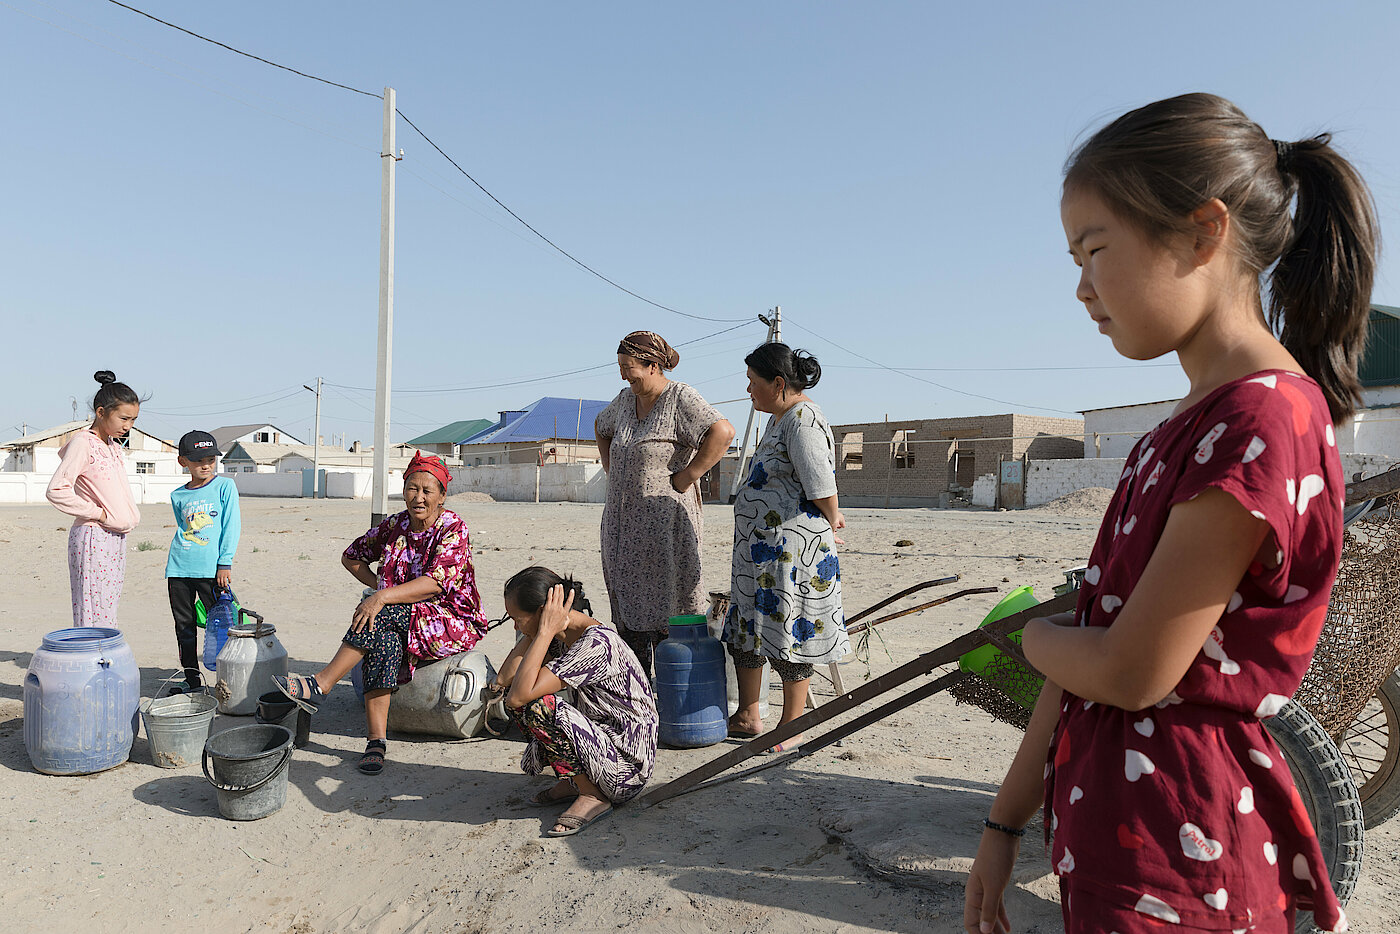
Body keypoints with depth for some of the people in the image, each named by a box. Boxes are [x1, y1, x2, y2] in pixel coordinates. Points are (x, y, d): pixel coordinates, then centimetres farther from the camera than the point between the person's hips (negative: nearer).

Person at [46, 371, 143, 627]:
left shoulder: (113, 444, 13)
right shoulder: (83, 443, -11)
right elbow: (56, 490, -19)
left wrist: (128, 518, 11)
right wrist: (98, 513, -15)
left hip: (116, 538, 8)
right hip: (93, 538, -8)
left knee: (108, 613, 10)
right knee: (94, 617, -7)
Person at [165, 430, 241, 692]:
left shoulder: (225, 486, 1)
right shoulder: (178, 496, 12)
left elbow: (232, 526, -3)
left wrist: (225, 563, -8)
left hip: (211, 569, -4)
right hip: (179, 569, 4)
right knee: (184, 626, 8)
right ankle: (192, 681, 19)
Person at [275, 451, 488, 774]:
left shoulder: (453, 528, -11)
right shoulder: (395, 525, 6)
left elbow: (436, 582, -24)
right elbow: (351, 557, 19)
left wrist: (383, 596, -33)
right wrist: (379, 586, 4)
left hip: (452, 623, -4)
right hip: (399, 619, 5)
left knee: (381, 616, -30)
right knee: (384, 640, -30)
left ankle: (320, 685, -23)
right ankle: (376, 740, -32)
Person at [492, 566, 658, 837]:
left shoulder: (596, 643, -26)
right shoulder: (562, 634, 1)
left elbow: (520, 695, -31)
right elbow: (503, 680, -1)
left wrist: (545, 631, -25)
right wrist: (533, 633, -7)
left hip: (626, 764, -9)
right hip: (599, 737, 9)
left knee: (537, 705, -26)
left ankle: (592, 797, -7)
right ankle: (573, 782, 10)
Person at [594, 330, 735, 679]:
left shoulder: (680, 398, -12)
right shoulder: (626, 399, 12)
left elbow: (722, 432, -28)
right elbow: (601, 426, 34)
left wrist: (686, 477, -21)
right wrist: (611, 467, 21)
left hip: (663, 520, -8)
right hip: (622, 521, 8)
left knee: (664, 612, -4)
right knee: (627, 608, 11)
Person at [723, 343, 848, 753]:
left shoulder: (803, 419, -17)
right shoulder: (780, 418, 16)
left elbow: (821, 485, -22)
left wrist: (831, 520, -4)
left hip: (792, 548, -11)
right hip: (761, 548, 11)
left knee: (786, 634, 0)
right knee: (745, 630, 16)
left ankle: (792, 728, 15)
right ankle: (747, 717, 30)